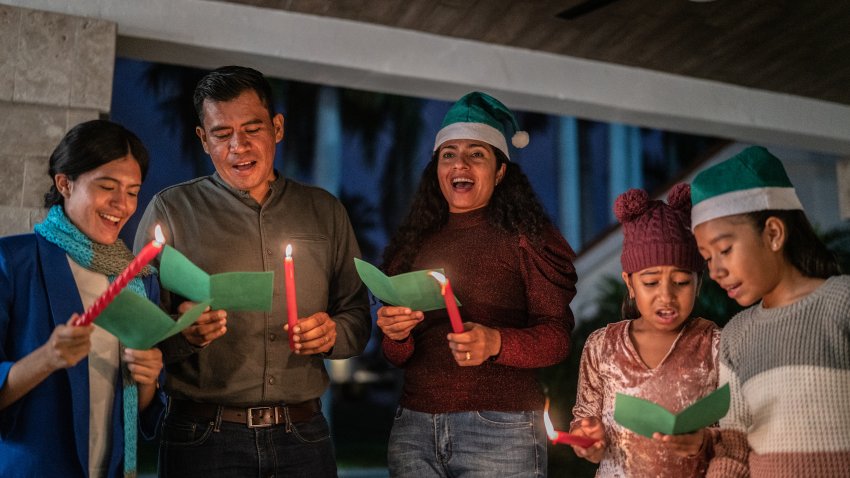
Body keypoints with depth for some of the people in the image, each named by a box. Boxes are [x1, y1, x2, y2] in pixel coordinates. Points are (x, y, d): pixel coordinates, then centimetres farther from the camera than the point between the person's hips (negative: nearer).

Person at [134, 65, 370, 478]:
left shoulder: (325, 212, 7)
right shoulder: (170, 210, 0)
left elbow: (357, 316, 10)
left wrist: (334, 333, -10)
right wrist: (182, 332, -23)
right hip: (204, 439, -2)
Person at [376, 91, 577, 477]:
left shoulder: (524, 238, -1)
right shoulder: (415, 242, 11)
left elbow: (557, 336, -8)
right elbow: (399, 358, 13)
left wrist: (495, 343, -24)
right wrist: (395, 336, -9)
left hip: (499, 432, -4)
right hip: (415, 428, 4)